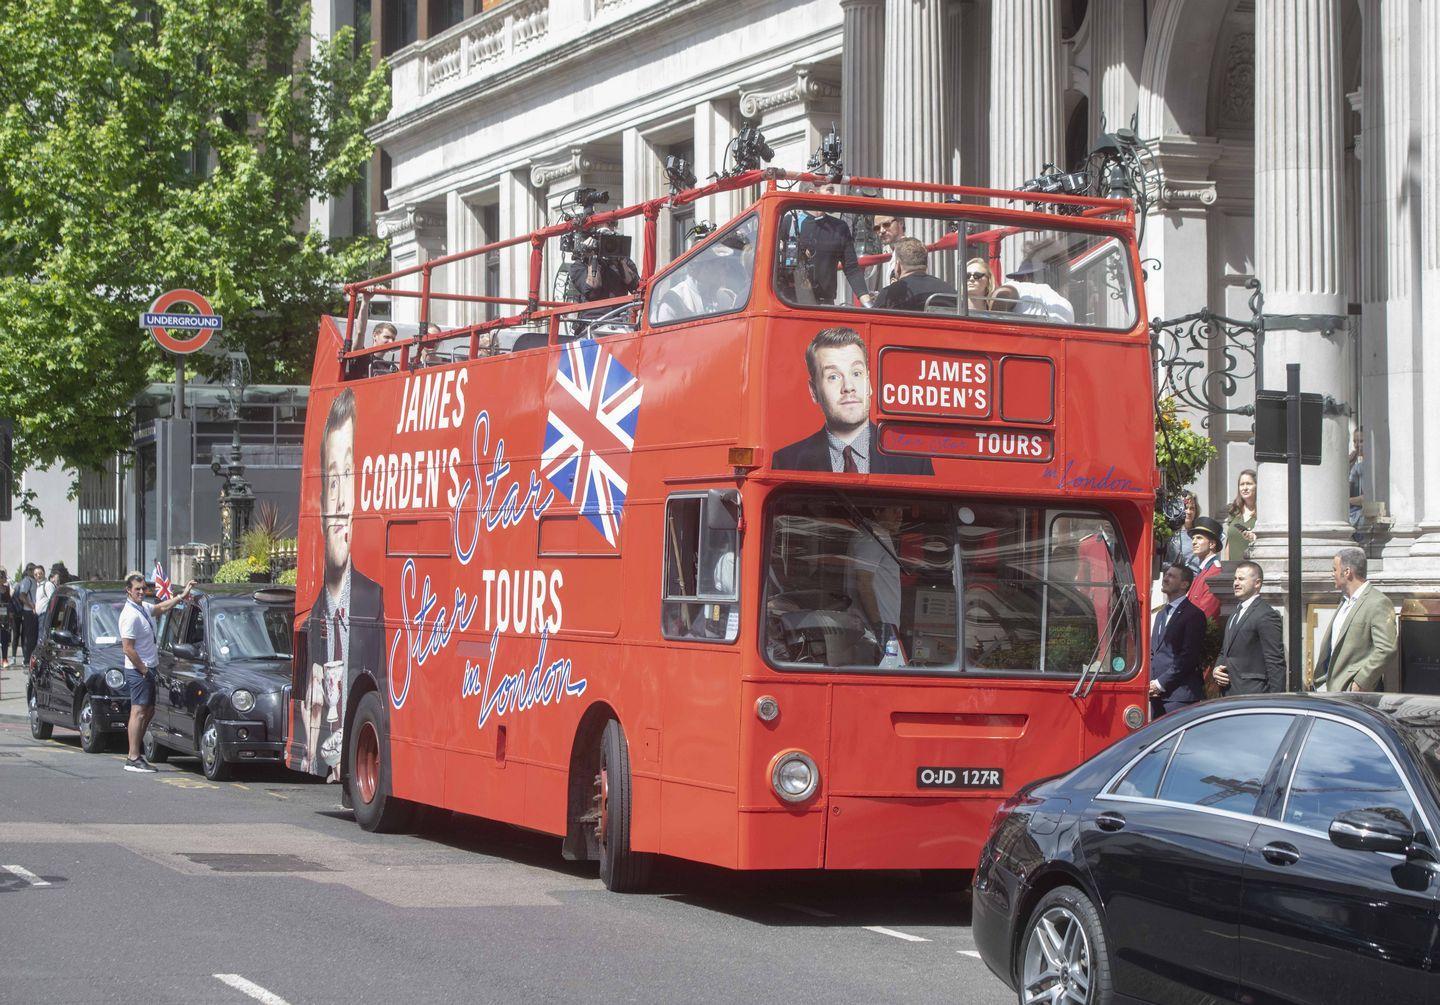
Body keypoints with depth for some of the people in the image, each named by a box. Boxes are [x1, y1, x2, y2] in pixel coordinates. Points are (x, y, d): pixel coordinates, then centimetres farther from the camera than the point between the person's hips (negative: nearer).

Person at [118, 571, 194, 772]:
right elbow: (128, 649, -21)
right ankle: (133, 759, -10)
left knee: (149, 711, 14)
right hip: (138, 671, -10)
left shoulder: (143, 607, 10)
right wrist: (143, 670, -16)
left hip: (148, 669, 10)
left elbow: (161, 607, 32)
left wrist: (182, 596, 27)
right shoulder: (130, 615, -19)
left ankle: (136, 753, 20)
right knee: (138, 712, -10)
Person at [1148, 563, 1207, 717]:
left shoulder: (1193, 615, -6)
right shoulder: (1161, 614, 21)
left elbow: (1188, 657, -13)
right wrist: (1151, 683, 4)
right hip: (1157, 694, 8)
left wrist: (1161, 683, -13)